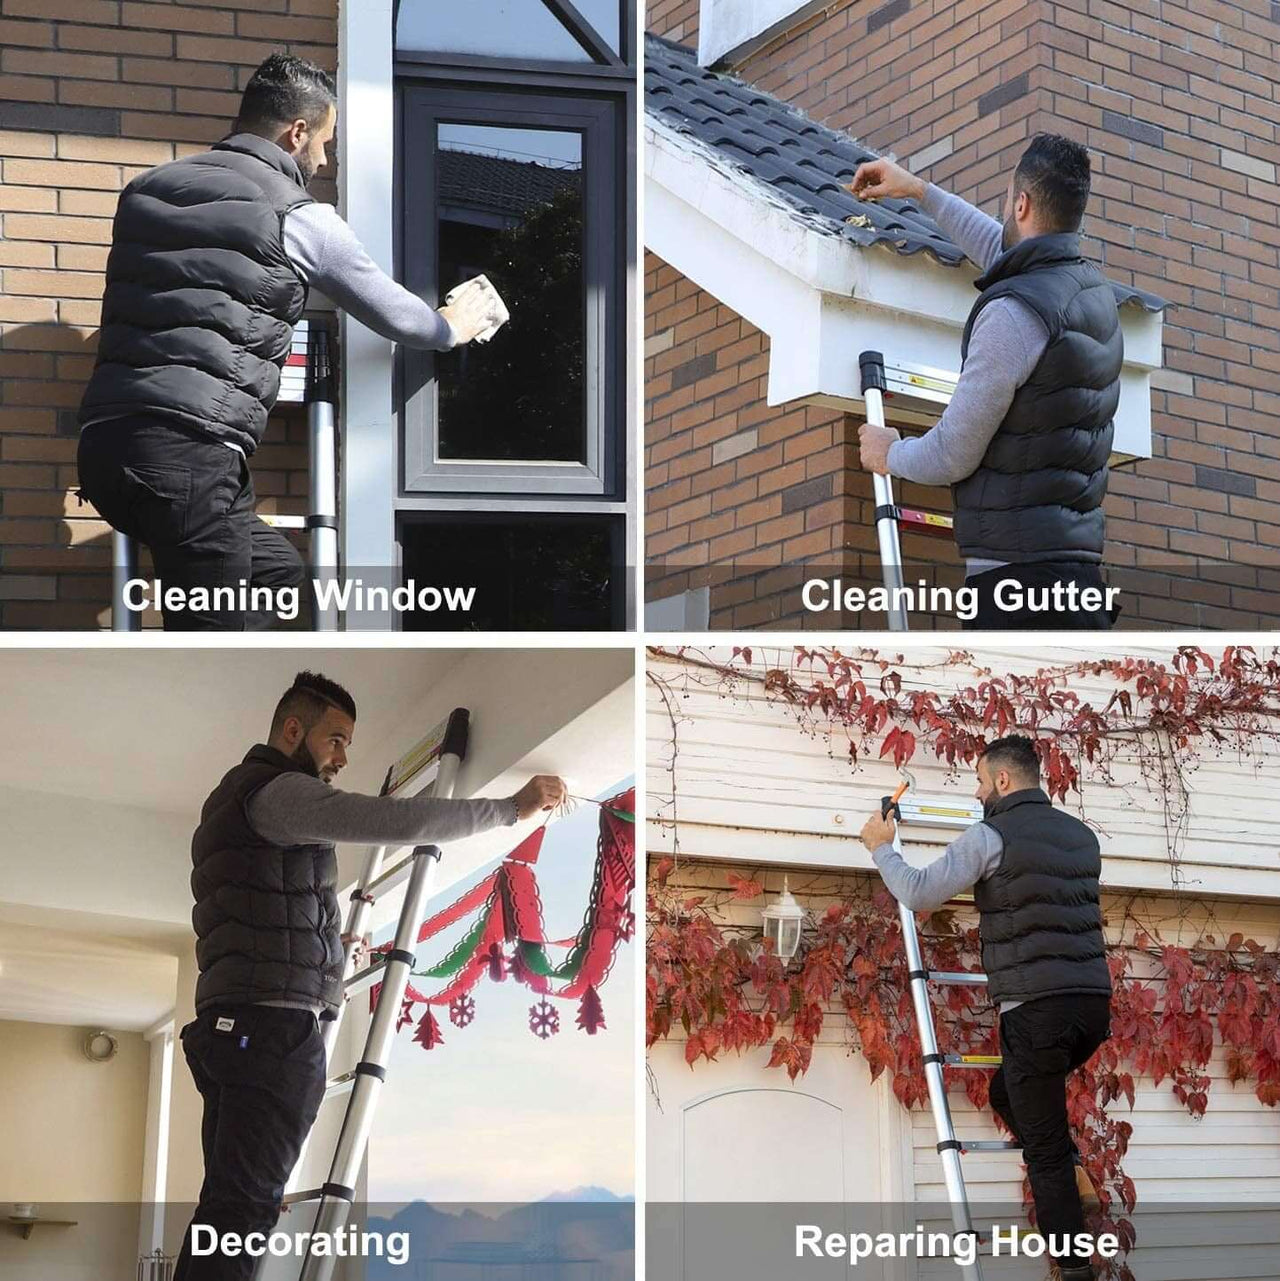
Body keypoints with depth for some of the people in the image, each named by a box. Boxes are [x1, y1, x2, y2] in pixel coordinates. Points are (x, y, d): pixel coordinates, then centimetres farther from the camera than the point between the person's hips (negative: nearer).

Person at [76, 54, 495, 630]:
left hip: (106, 436, 8)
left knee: (274, 567, 21)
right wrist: (452, 326, 38)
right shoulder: (298, 216, 2)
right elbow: (394, 315, 16)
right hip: (187, 449, -8)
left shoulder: (145, 189, 20)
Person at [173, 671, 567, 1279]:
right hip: (272, 1026, -10)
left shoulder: (236, 800, 27)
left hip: (234, 1025, 10)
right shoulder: (273, 792, -7)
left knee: (232, 1202, 5)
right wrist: (514, 806, -11)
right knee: (243, 1204, -15)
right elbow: (398, 820, -18)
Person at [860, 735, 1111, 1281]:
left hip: (1037, 1008, -7)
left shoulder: (991, 835, -6)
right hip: (1094, 1002, 7)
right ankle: (1075, 1177, 13)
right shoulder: (1081, 836, 16)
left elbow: (918, 893, -7)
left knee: (1044, 1151, -1)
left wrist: (881, 847, 12)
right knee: (1008, 1091, 28)